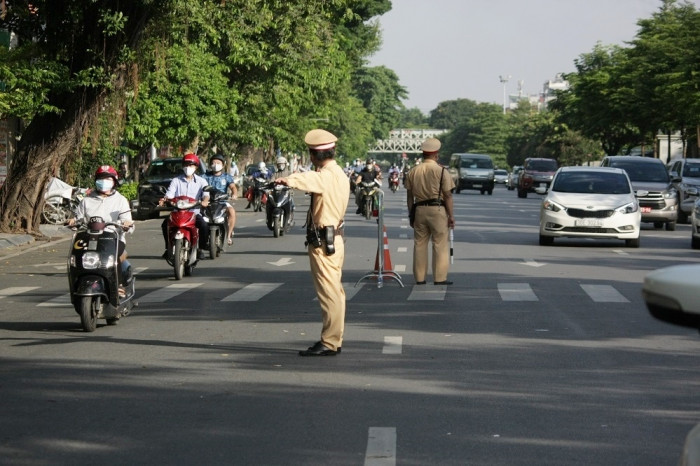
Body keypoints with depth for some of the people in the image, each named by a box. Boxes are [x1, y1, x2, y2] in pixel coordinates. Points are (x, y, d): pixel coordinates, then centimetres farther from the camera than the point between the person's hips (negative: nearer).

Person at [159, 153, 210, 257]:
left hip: (194, 212, -1)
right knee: (165, 224, -25)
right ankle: (168, 248, -8)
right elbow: (169, 194, -1)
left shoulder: (201, 181, 9)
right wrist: (164, 200, -24)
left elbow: (206, 194, -6)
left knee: (204, 227, -27)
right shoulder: (176, 181, 11)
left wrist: (204, 201, -30)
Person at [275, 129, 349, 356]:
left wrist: (287, 180, -54)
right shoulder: (338, 173, 13)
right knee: (334, 291, 14)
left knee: (328, 293, -8)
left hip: (323, 241, -10)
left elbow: (308, 179, -38)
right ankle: (334, 340, 22)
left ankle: (329, 343, -7)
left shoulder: (326, 175, -18)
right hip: (334, 238, 10)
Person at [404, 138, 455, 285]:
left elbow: (409, 196, 9)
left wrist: (411, 215, 17)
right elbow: (448, 196, -7)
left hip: (419, 210, 4)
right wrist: (451, 216, -2)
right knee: (440, 244, 1)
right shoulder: (441, 171, -7)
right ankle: (440, 277, 0)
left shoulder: (413, 172, 6)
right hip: (437, 210, -4)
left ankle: (419, 277, 12)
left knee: (419, 244, 10)